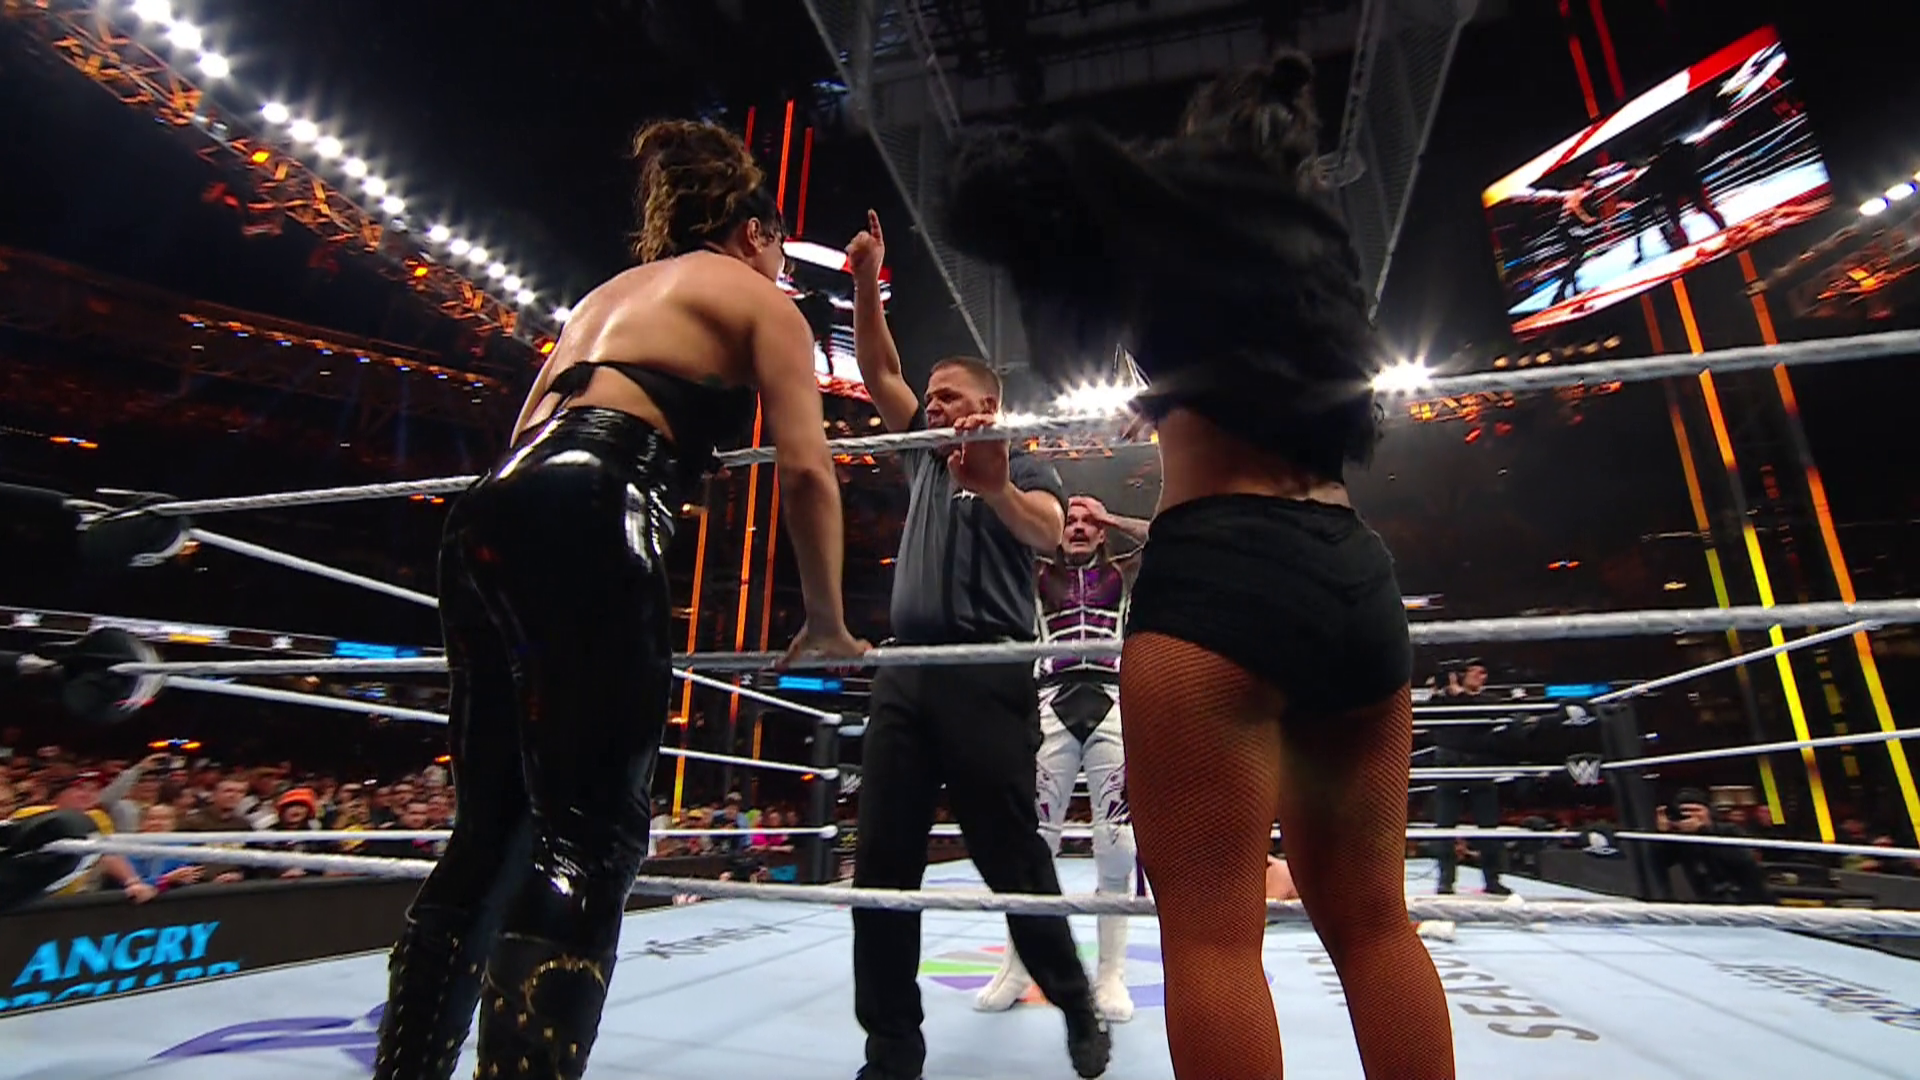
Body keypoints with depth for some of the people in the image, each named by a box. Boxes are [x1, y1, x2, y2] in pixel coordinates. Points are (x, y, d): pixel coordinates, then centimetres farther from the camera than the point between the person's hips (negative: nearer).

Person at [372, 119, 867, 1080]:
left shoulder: (610, 290, 33)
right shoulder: (759, 296, 12)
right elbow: (806, 471, 0)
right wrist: (826, 620, 9)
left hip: (487, 520, 8)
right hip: (582, 523, -8)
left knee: (491, 829, 14)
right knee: (589, 841, -9)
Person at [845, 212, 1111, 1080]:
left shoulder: (1023, 466, 3)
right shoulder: (924, 454, 19)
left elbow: (1047, 533, -18)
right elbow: (879, 374, 18)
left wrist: (994, 488, -39)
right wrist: (865, 281, 7)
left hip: (986, 675, -5)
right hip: (903, 673, 6)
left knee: (1012, 860, 2)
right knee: (881, 865, 3)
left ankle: (1077, 1006, 26)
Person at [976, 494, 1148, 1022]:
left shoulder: (1121, 572, 16)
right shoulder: (1041, 574, 17)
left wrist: (1111, 519, 9)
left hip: (1110, 704, 0)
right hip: (1055, 704, 0)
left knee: (1116, 838, -3)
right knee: (1034, 831, 0)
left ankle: (1110, 973, 8)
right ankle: (1017, 966, 11)